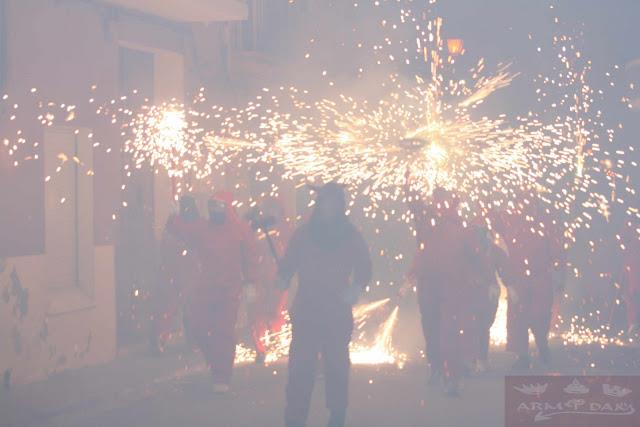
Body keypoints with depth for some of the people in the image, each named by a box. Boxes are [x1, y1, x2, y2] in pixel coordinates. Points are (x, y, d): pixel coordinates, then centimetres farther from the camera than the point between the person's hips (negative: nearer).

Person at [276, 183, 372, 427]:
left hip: (338, 311, 0)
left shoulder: (350, 235, 6)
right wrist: (283, 279, -20)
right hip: (306, 309, 0)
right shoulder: (304, 233, 5)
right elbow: (288, 264, 1)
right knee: (300, 367, -6)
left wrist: (356, 288, -13)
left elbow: (364, 268, 5)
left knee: (337, 366, 2)